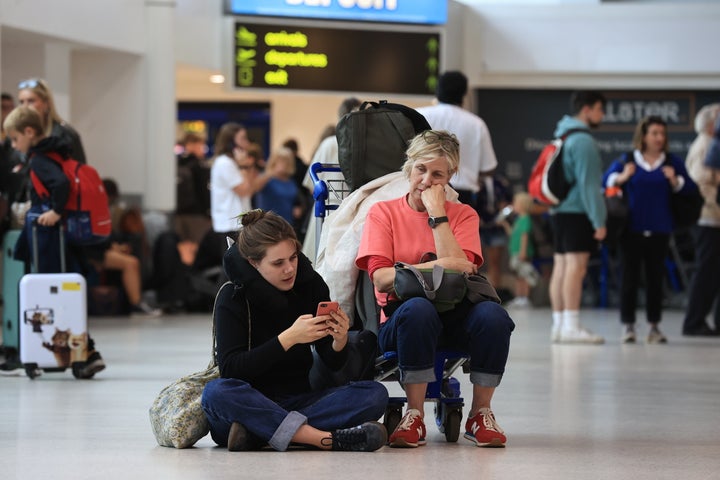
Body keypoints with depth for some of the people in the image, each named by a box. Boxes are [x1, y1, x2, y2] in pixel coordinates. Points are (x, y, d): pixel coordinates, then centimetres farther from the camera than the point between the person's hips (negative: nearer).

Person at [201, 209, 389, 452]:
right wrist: (289, 338, -28)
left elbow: (333, 363, 4)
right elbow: (230, 368, -19)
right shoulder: (233, 296, -9)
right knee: (217, 392, -36)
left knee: (374, 393, -20)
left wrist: (339, 341, -21)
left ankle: (255, 434, -31)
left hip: (298, 401, 4)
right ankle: (328, 439, -42)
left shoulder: (311, 284, 1)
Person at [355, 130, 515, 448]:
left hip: (455, 320, 2)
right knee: (418, 309, -38)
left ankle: (480, 413, -13)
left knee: (492, 315, -32)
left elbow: (459, 270, -9)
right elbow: (381, 278, -8)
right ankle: (415, 416, -24)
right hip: (401, 322, -2)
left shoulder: (463, 215, 10)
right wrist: (437, 266, -16)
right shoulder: (383, 213, 6)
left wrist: (437, 213, -7)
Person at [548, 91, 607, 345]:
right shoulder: (583, 141, -13)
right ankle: (571, 326, -14)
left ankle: (559, 324, 11)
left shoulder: (562, 136, 17)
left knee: (561, 267, 9)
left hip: (559, 210, 10)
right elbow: (588, 184, -17)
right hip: (577, 212, -10)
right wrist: (599, 221, -15)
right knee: (576, 266, -11)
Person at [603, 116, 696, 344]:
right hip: (632, 229, -1)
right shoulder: (626, 161, 2)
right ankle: (628, 325, 5)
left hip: (659, 230, 1)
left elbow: (687, 189, 2)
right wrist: (623, 177, -22)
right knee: (629, 277, 0)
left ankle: (654, 326, 11)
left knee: (655, 278, 5)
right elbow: (606, 181, -4)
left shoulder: (673, 163, 6)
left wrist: (674, 180, -17)